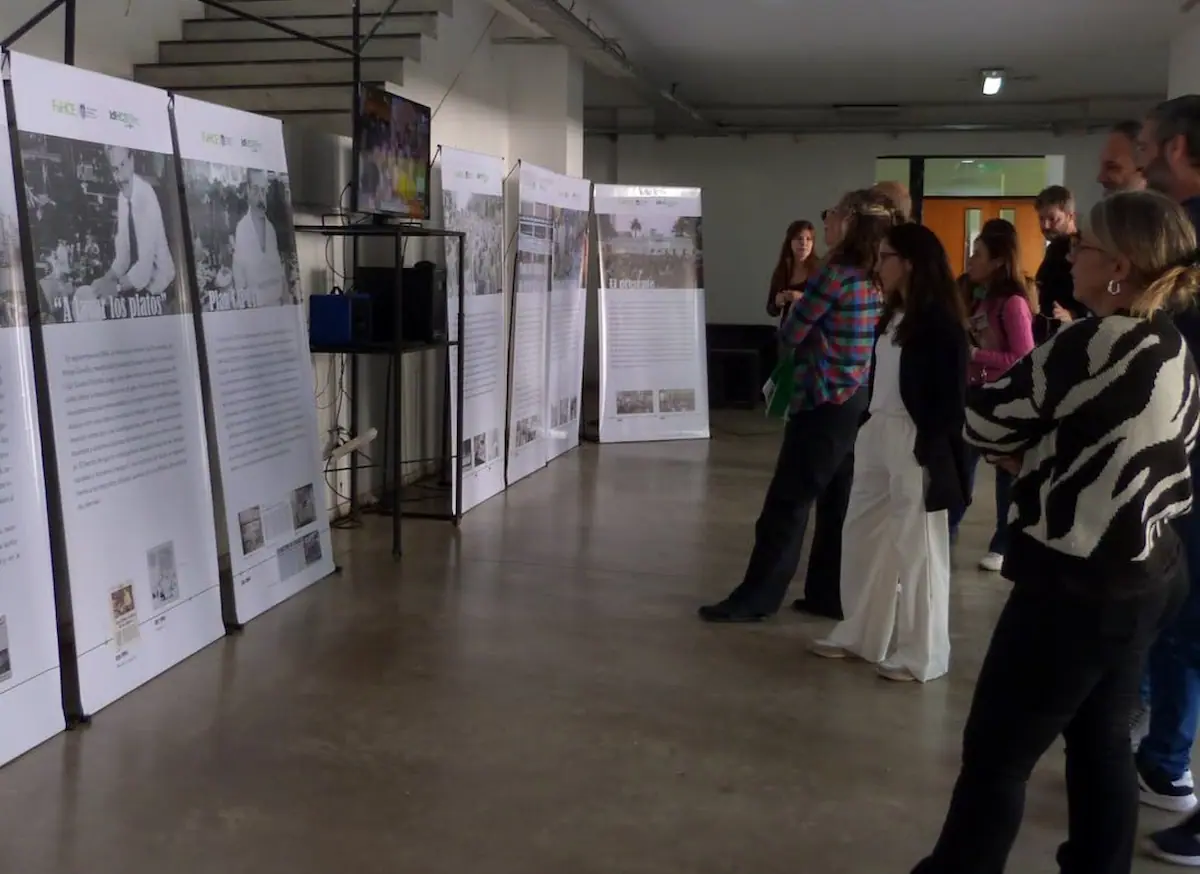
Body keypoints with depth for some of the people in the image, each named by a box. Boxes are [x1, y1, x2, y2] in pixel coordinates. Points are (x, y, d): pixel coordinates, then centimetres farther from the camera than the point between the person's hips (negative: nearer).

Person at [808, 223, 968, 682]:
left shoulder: (940, 321, -12)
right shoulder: (893, 314, 13)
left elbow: (951, 396, -14)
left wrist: (928, 450, -18)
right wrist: (866, 424, 8)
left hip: (916, 442, -9)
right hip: (877, 434, 9)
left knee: (917, 547, 1)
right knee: (862, 535, 14)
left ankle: (923, 654, 13)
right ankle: (859, 635, 28)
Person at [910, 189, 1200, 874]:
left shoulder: (1096, 343, -19)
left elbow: (985, 420, -11)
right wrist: (1038, 450, 4)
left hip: (1076, 585, -9)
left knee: (995, 753, 3)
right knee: (1103, 745, 19)